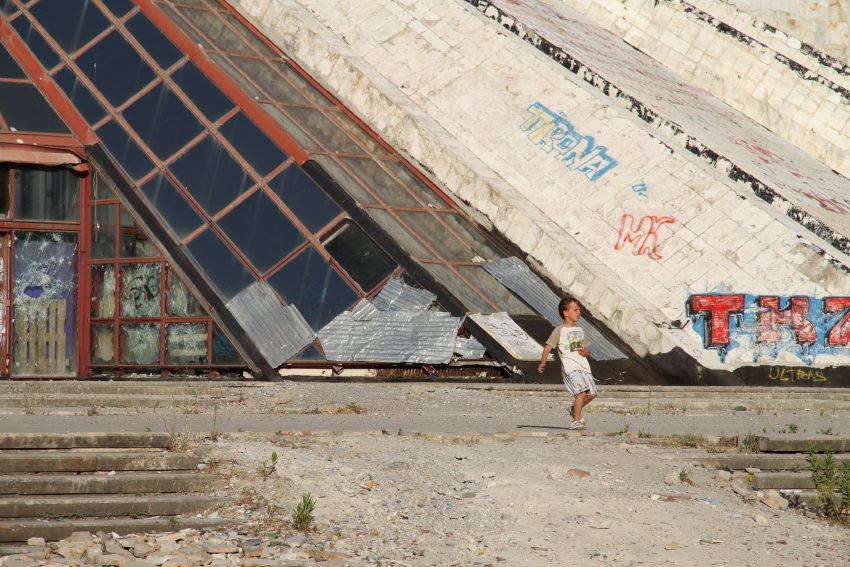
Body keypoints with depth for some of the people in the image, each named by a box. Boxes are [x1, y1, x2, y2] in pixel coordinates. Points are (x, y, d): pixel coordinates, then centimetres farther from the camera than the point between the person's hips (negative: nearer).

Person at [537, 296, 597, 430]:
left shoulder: (579, 330, 18)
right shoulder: (560, 330, -3)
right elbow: (548, 346, -6)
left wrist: (586, 352, -1)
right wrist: (542, 363, -17)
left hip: (584, 366, 7)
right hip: (570, 367, -7)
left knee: (591, 393, 7)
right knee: (581, 392, -21)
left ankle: (575, 410, 31)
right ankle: (576, 421, -16)